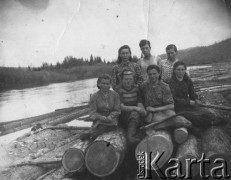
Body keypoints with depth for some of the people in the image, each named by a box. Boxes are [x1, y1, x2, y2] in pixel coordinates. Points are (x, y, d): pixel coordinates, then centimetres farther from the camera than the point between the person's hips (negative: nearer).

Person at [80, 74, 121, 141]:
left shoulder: (115, 95, 3)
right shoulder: (94, 97, -1)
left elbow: (117, 111, 4)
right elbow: (92, 113, -4)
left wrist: (110, 117, -16)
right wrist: (101, 117, -23)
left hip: (112, 121, 1)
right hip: (99, 121, 0)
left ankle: (91, 134, -37)